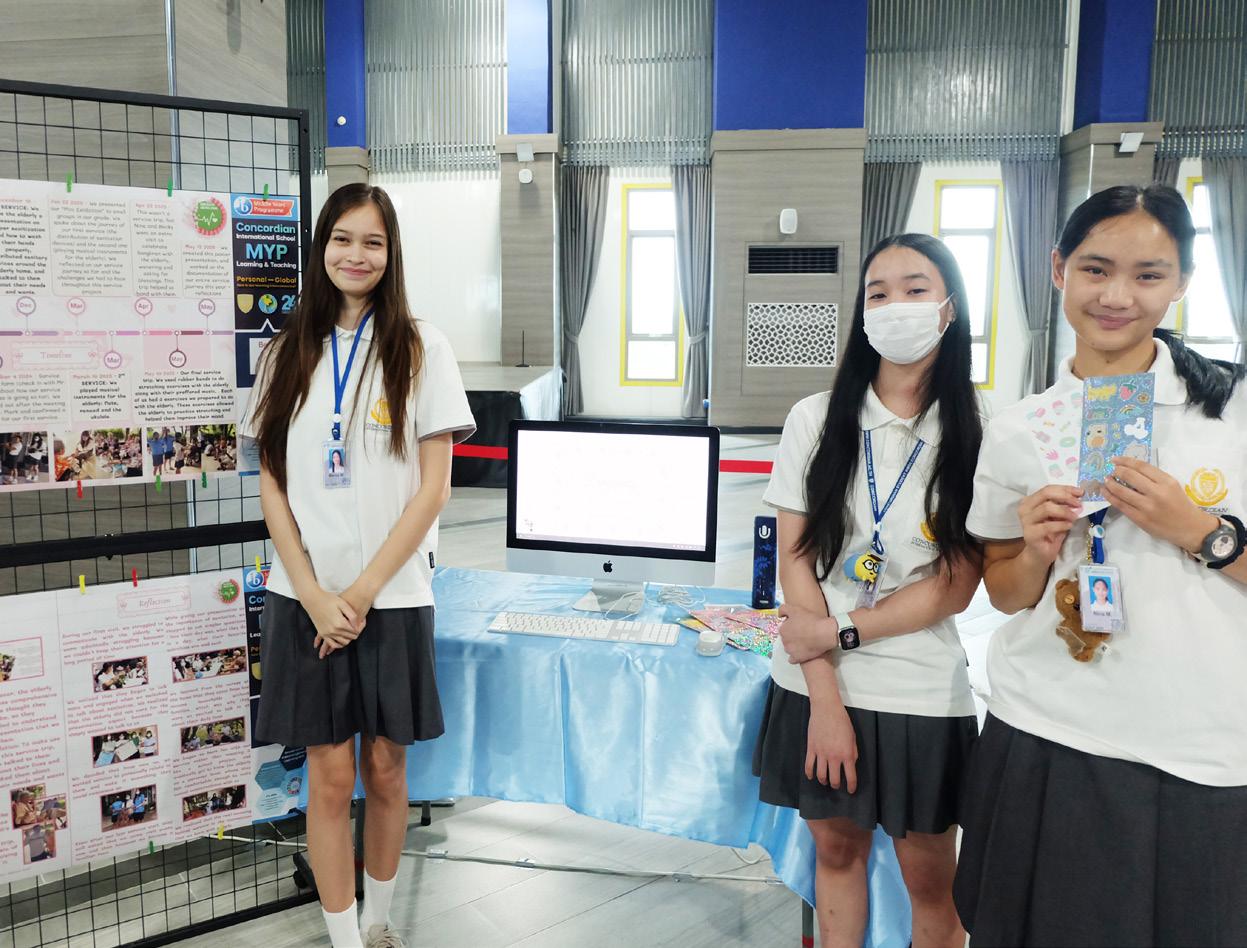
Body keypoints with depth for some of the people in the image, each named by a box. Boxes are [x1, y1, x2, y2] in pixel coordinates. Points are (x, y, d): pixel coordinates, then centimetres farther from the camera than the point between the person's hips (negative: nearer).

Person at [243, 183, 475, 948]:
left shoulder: (420, 347, -2)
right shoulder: (290, 352, 6)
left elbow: (433, 488, -6)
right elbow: (274, 488, 4)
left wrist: (363, 591, -10)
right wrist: (313, 594, -7)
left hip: (392, 597, -1)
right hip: (307, 600, 2)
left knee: (385, 769, 11)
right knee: (330, 776, 7)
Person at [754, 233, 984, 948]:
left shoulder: (976, 434, -4)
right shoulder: (817, 420, -2)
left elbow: (955, 588, -6)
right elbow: (796, 560, -5)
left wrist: (840, 630, -14)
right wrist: (824, 700, -9)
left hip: (922, 694, -1)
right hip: (816, 685, 1)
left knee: (932, 879, 12)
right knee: (836, 846, 17)